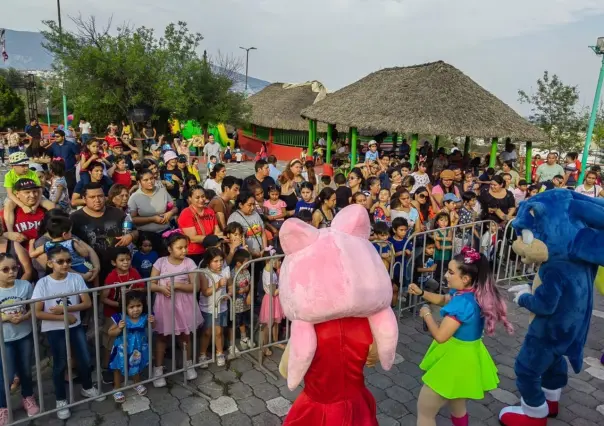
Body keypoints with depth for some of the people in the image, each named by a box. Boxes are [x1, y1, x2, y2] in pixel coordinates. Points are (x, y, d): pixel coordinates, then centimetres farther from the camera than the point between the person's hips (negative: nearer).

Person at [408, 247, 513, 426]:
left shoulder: (462, 302, -32)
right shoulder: (472, 294, -1)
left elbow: (440, 336, -31)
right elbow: (443, 299, 18)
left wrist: (426, 314, -15)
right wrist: (421, 293, 3)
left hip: (456, 360, -10)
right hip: (465, 357, 10)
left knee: (424, 410, 3)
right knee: (457, 405, 32)